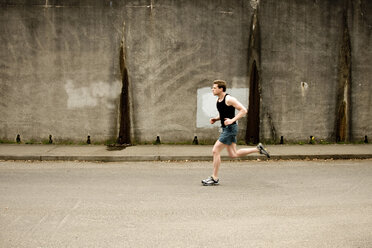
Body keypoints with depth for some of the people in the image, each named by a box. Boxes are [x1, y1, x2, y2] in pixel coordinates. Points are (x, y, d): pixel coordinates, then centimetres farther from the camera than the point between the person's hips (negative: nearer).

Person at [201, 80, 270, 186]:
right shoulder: (218, 100, 12)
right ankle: (258, 149, 22)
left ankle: (214, 178, 0)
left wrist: (232, 120, -24)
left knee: (215, 150, -9)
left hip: (230, 128, -10)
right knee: (233, 154, 12)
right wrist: (215, 119, 6)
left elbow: (243, 110, -17)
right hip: (226, 129, 10)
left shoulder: (229, 99, -15)